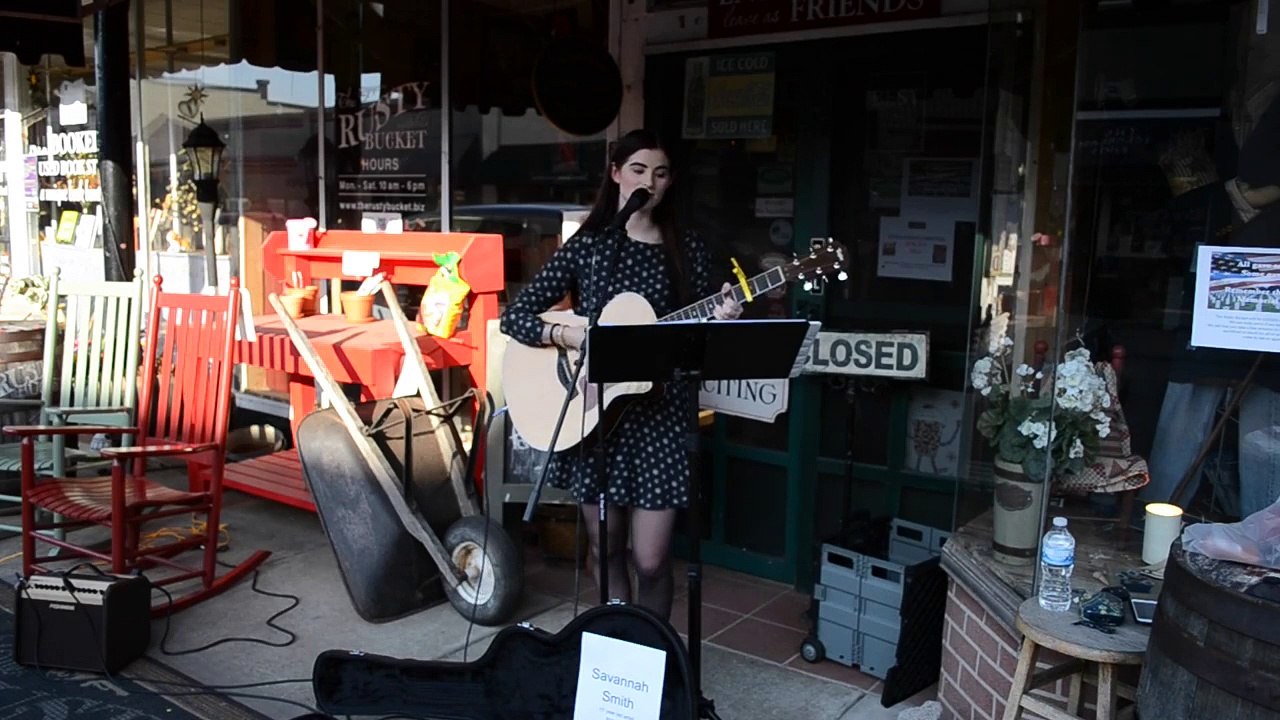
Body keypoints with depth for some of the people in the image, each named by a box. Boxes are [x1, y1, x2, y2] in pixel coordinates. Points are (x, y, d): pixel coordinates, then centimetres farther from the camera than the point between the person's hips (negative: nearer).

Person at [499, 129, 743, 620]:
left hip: (659, 413, 0)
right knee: (605, 548, 12)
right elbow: (514, 317, -2)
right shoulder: (586, 245, 1)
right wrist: (576, 336, -17)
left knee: (650, 559, -1)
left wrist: (720, 321, -17)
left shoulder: (687, 250, 4)